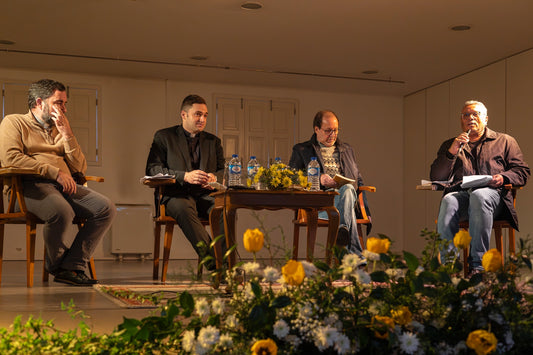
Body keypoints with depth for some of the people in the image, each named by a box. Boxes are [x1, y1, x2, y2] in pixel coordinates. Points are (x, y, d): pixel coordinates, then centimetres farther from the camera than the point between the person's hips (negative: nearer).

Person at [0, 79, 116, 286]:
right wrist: (55, 172, -14)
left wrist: (67, 134, 5)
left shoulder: (59, 131, 27)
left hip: (63, 186, 6)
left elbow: (80, 169, 16)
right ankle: (56, 266, -8)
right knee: (62, 211, -37)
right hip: (31, 184, -6)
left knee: (106, 209, -18)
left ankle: (72, 267, -22)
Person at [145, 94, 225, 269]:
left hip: (205, 195, 3)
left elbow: (224, 170, 17)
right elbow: (152, 169, -1)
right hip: (176, 195, -3)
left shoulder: (213, 141, 23)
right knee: (183, 209, -40)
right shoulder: (164, 136, 11)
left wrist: (214, 177, -10)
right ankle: (213, 262, -43)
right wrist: (185, 176, -15)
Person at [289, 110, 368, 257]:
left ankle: (343, 228, -64)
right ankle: (355, 253, -55)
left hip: (348, 192, 3)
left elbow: (358, 180, 32)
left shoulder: (347, 149, 31)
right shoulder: (301, 150, 18)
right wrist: (318, 179, -12)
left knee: (347, 189, -39)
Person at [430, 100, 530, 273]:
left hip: (492, 193, -1)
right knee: (448, 201, -36)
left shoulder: (504, 141, 26)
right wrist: (451, 153, 2)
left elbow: (522, 171, 16)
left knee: (479, 196, -39)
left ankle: (477, 265, -42)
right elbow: (435, 177, 16)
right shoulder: (449, 145, 29)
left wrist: (503, 177, -6)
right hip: (460, 192, 2)